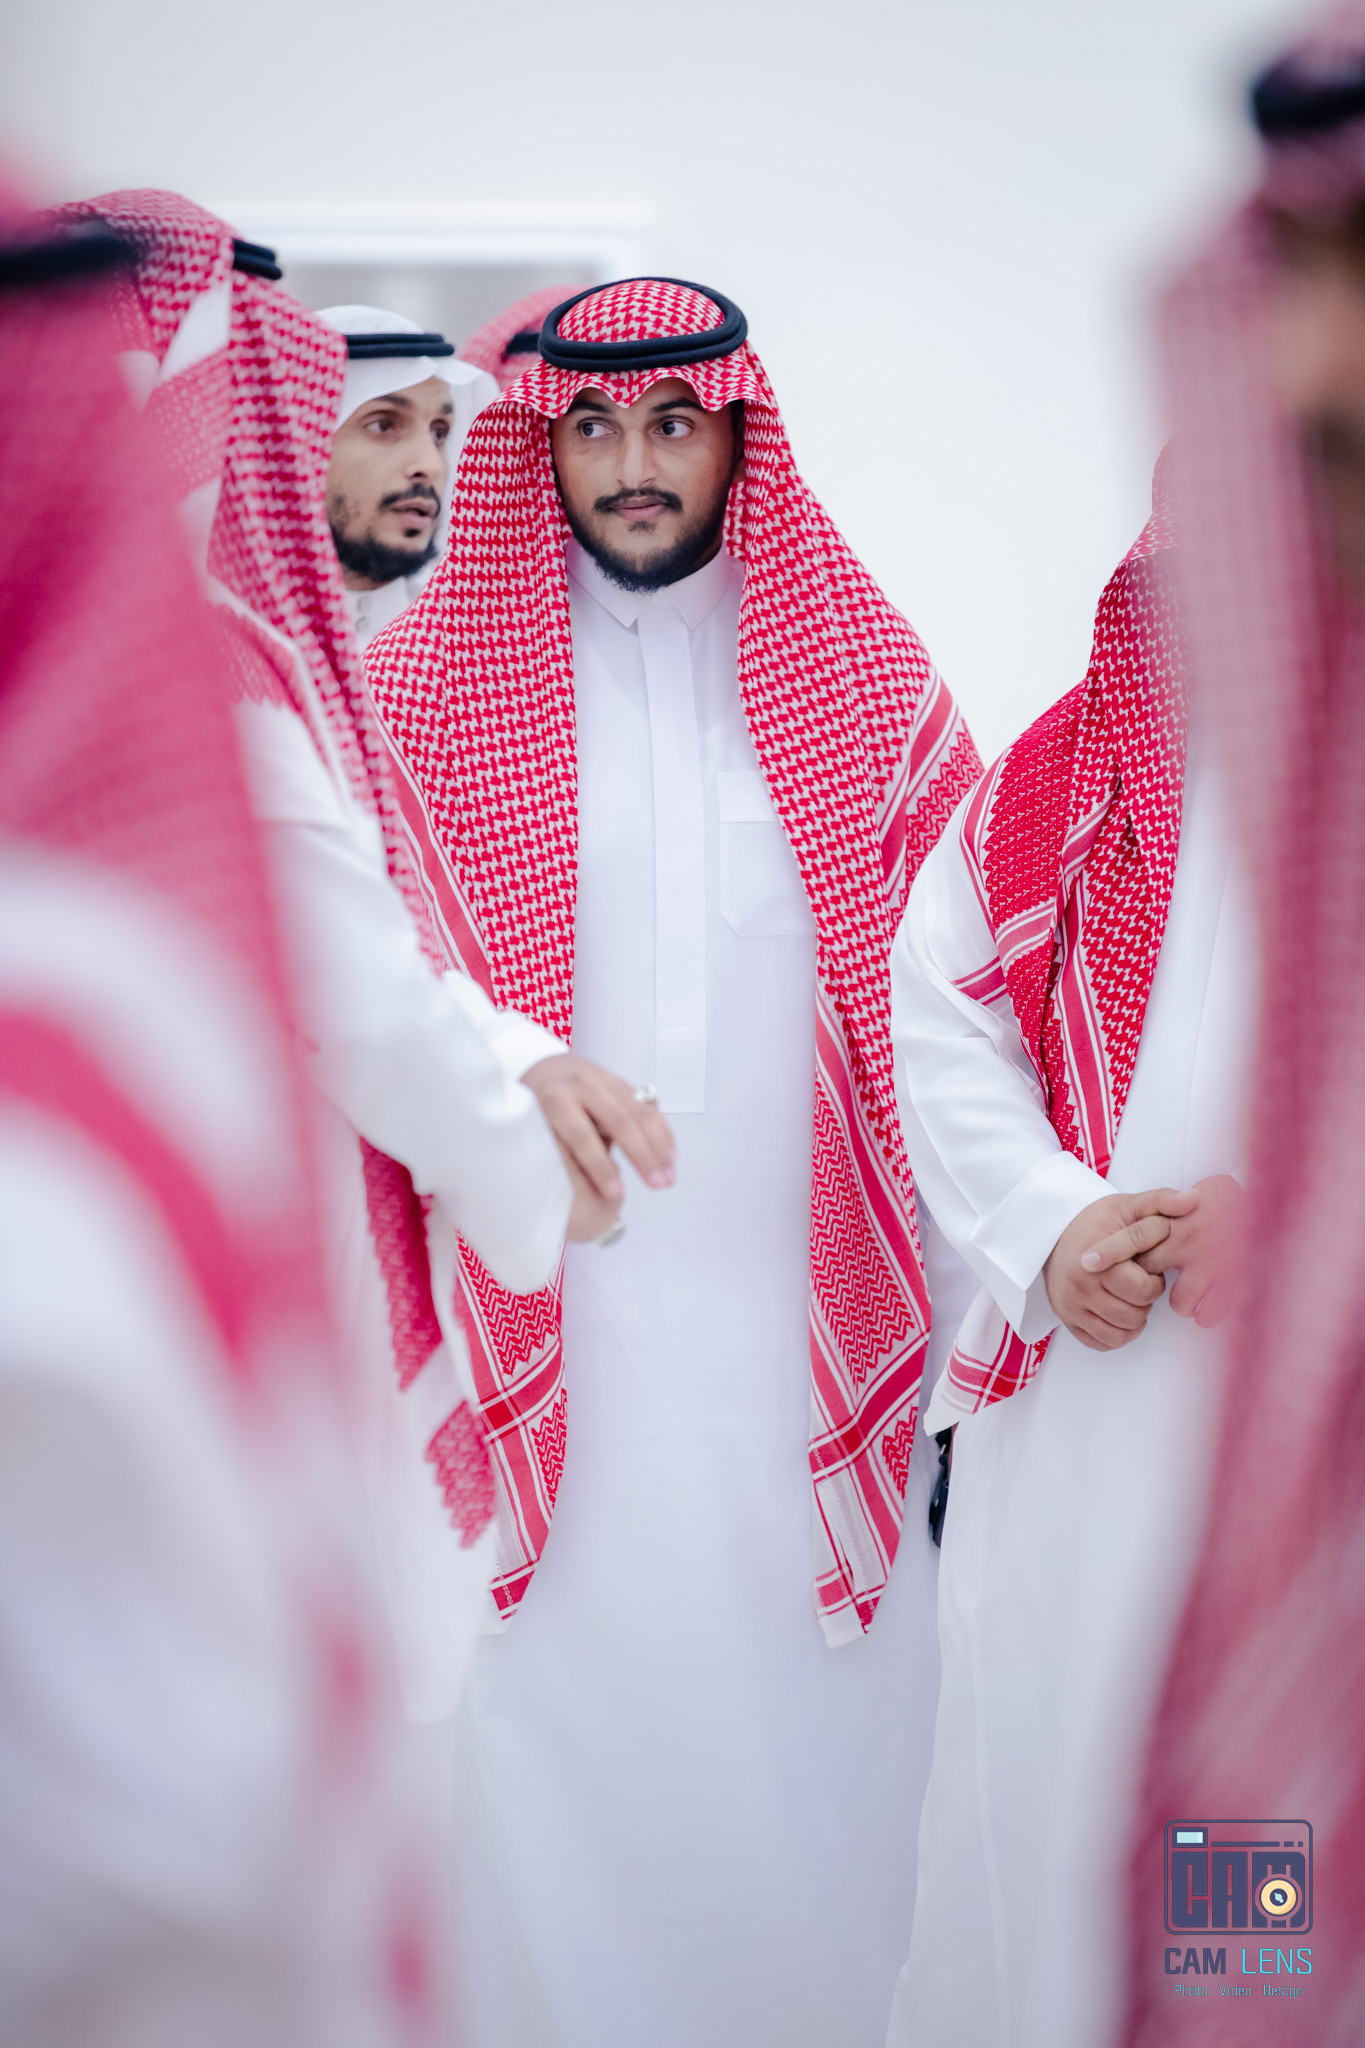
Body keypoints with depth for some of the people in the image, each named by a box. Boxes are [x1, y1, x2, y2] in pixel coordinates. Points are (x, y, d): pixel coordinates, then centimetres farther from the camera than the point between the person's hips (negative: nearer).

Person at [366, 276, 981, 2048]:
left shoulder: (863, 669, 6)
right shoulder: (431, 676, 3)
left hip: (810, 1332, 1)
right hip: (552, 1335, -1)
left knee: (812, 1736, 7)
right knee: (561, 1727, 4)